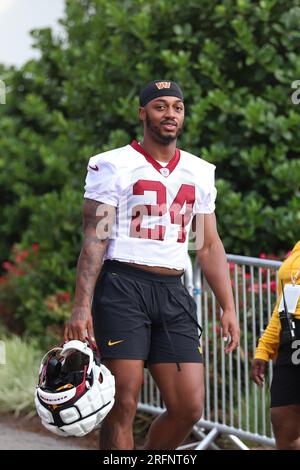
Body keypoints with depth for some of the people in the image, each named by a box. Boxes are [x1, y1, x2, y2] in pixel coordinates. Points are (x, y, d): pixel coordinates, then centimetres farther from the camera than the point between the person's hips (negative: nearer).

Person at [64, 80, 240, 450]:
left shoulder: (200, 172, 16)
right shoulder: (113, 166, 0)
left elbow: (209, 246, 19)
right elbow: (94, 239, -5)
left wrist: (228, 307, 11)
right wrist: (82, 305, -14)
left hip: (173, 293, 5)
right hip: (123, 285, -5)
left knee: (189, 408, -2)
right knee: (123, 403, -9)